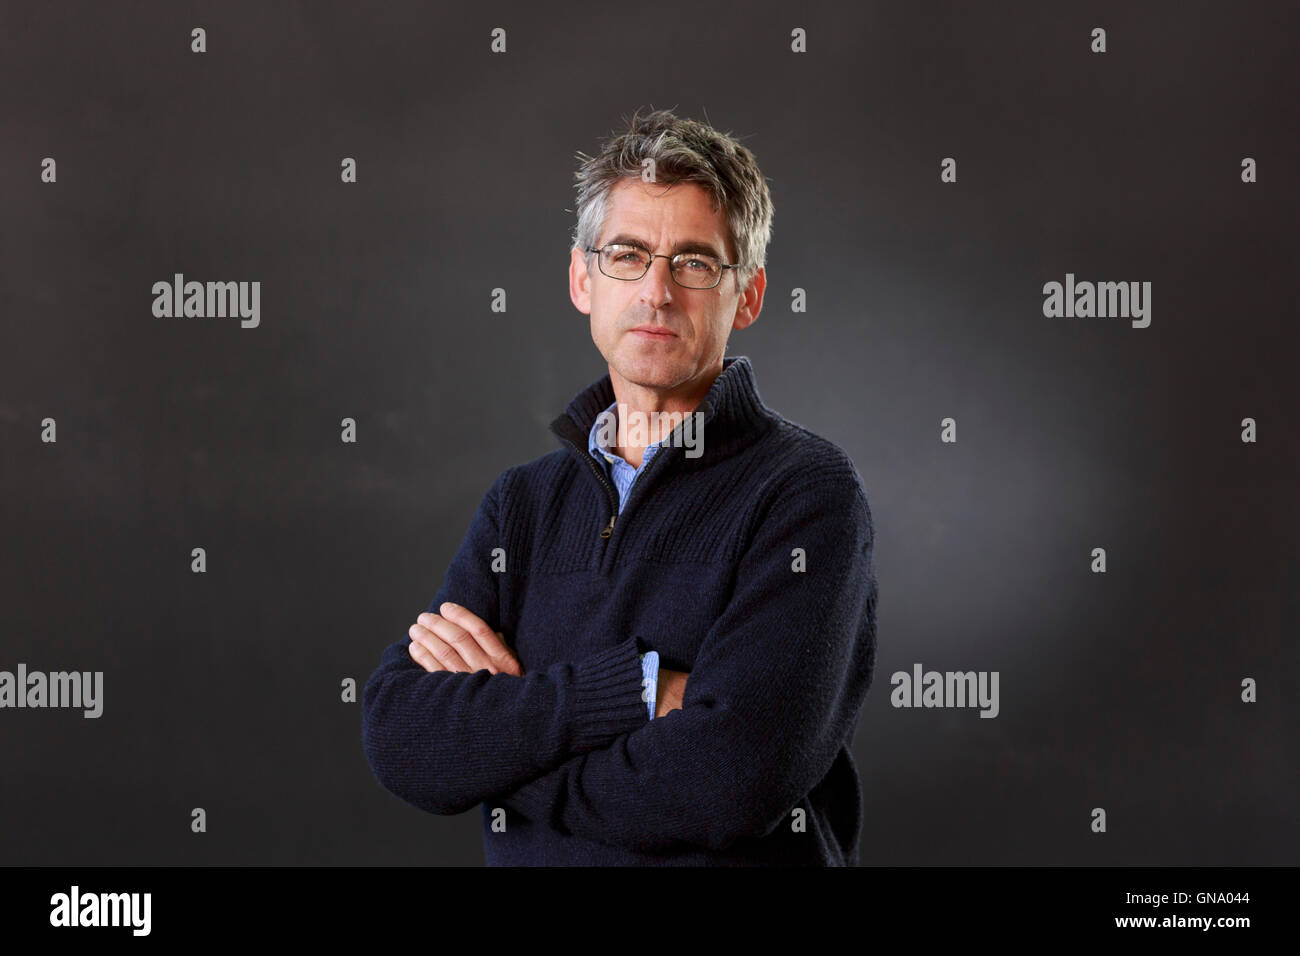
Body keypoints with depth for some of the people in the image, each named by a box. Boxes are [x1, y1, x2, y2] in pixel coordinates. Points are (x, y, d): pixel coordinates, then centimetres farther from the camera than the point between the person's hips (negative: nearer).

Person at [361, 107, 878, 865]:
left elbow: (731, 782, -17)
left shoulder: (809, 493, -5)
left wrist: (492, 734, -6)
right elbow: (400, 739, -3)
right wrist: (638, 686, -14)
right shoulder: (523, 502, 9)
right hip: (524, 861, 3)